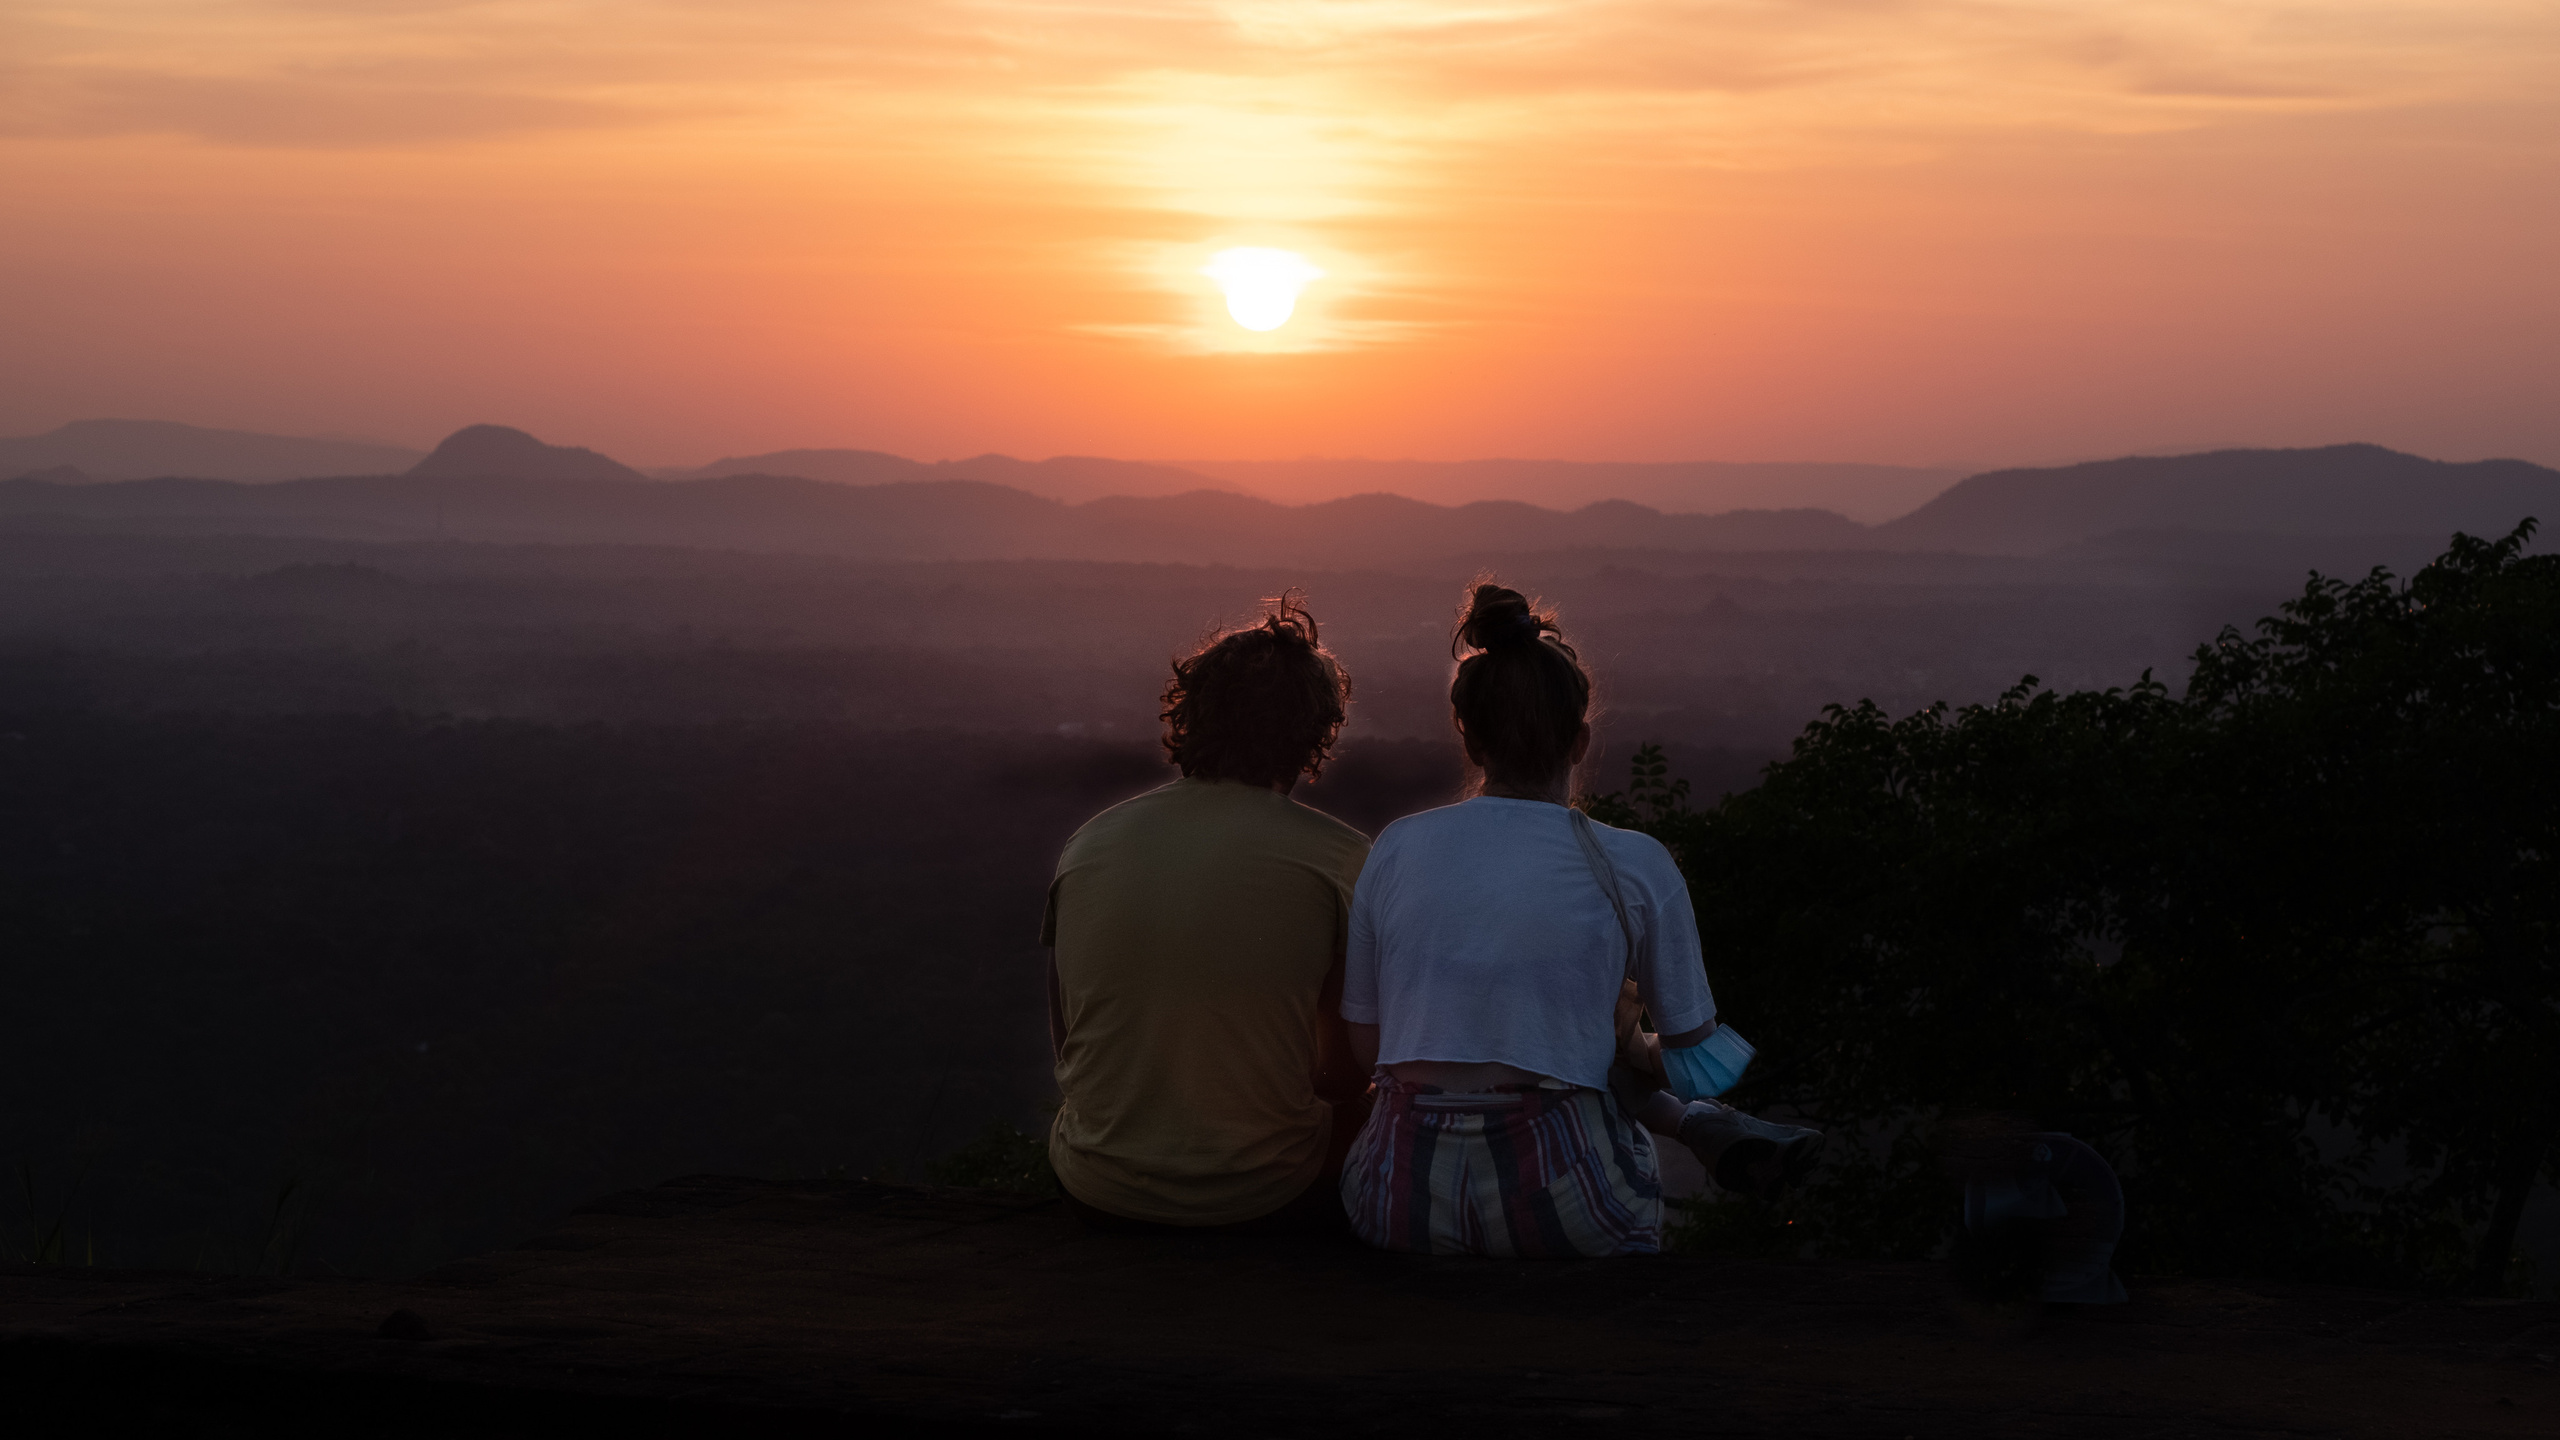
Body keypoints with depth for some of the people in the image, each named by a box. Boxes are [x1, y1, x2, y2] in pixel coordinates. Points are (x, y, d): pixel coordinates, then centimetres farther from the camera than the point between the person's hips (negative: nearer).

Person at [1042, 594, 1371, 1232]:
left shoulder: (1087, 843, -1)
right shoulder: (1338, 856, -11)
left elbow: (1064, 1042, 9)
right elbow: (1343, 1077, -5)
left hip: (1097, 1196, 4)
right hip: (1264, 1199, -4)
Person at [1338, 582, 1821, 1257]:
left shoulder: (1398, 848, 4)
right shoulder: (1637, 868, -2)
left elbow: (1366, 1043, 12)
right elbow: (1694, 1055, 8)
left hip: (1401, 1202, 2)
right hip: (1562, 1208, -2)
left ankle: (1701, 1126, 28)